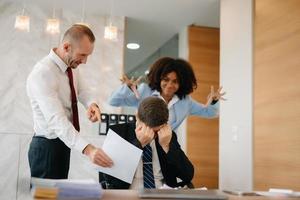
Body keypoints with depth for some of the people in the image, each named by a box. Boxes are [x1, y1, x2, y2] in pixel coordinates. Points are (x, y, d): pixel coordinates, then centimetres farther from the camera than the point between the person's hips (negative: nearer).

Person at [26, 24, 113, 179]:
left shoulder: (71, 66, 0)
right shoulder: (42, 74, -27)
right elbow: (56, 119, -36)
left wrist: (92, 104, -19)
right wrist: (87, 149, -48)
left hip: (64, 142, 8)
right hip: (47, 147, -8)